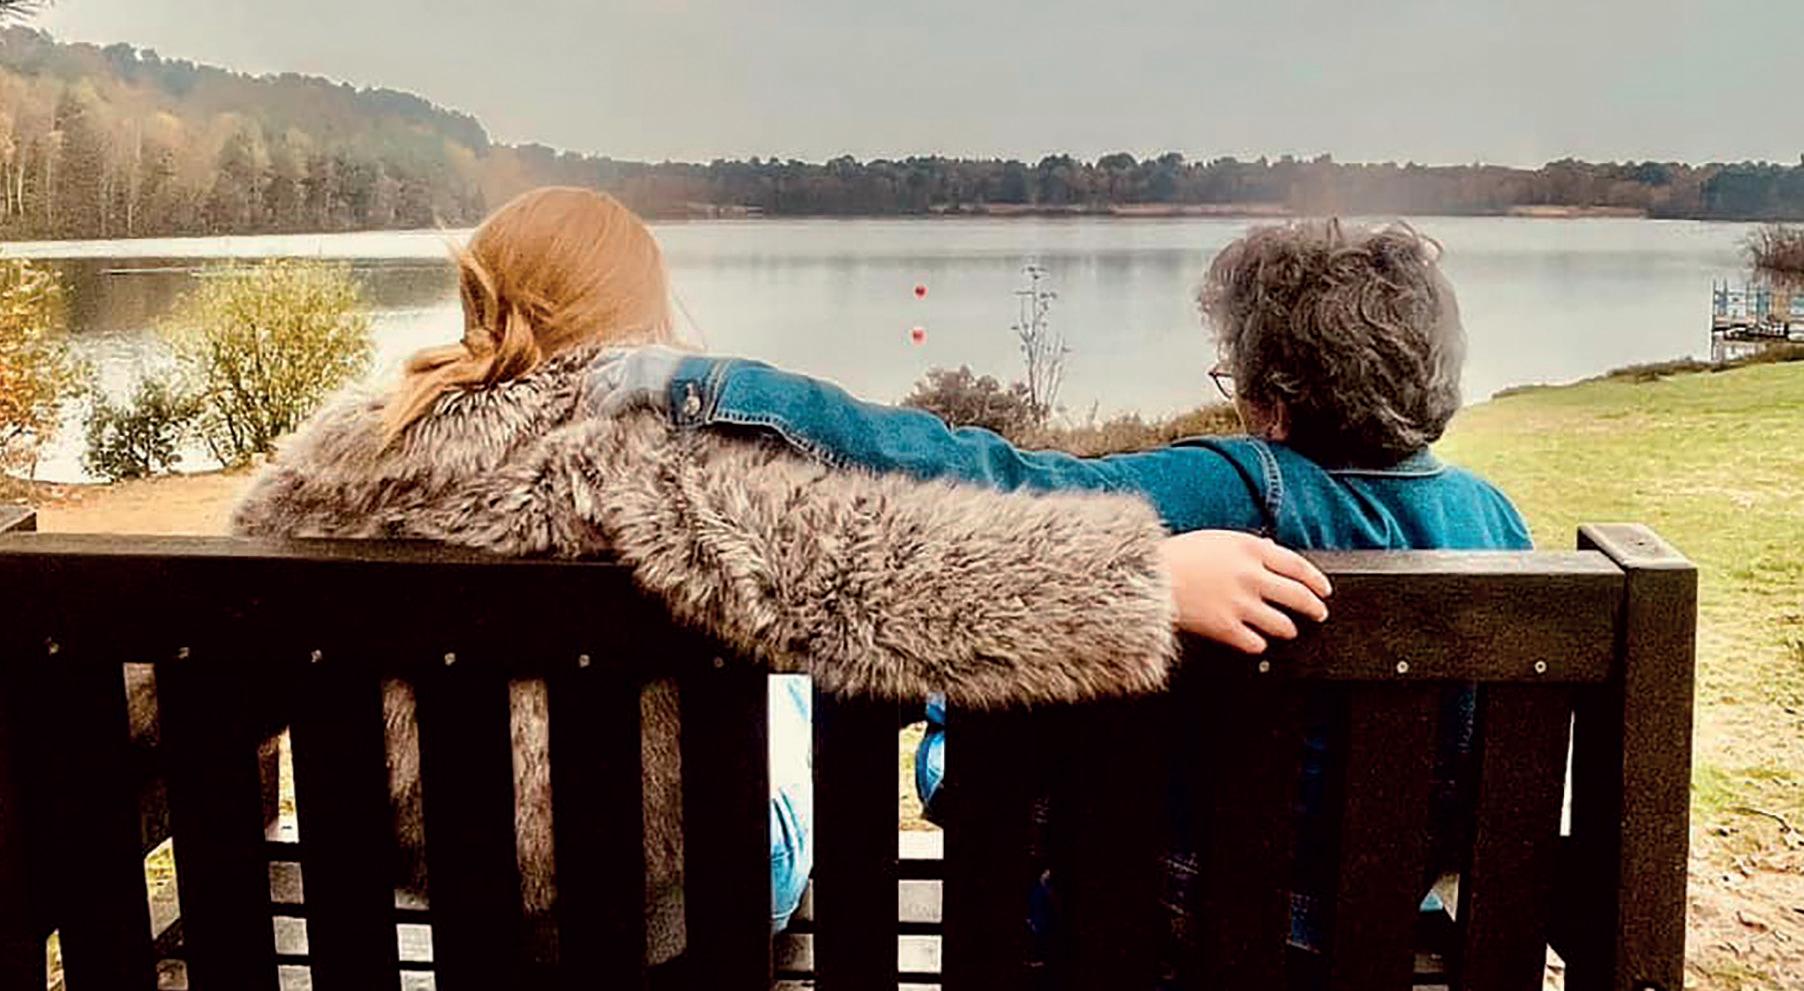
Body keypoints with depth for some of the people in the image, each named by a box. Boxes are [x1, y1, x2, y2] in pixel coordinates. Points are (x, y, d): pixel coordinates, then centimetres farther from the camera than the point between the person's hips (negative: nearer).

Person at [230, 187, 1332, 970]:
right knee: (795, 677, 26)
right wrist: (1156, 572, -40)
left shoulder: (338, 454, -7)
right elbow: (841, 577, -41)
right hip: (666, 901, -6)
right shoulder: (631, 448, -27)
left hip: (439, 882, 6)